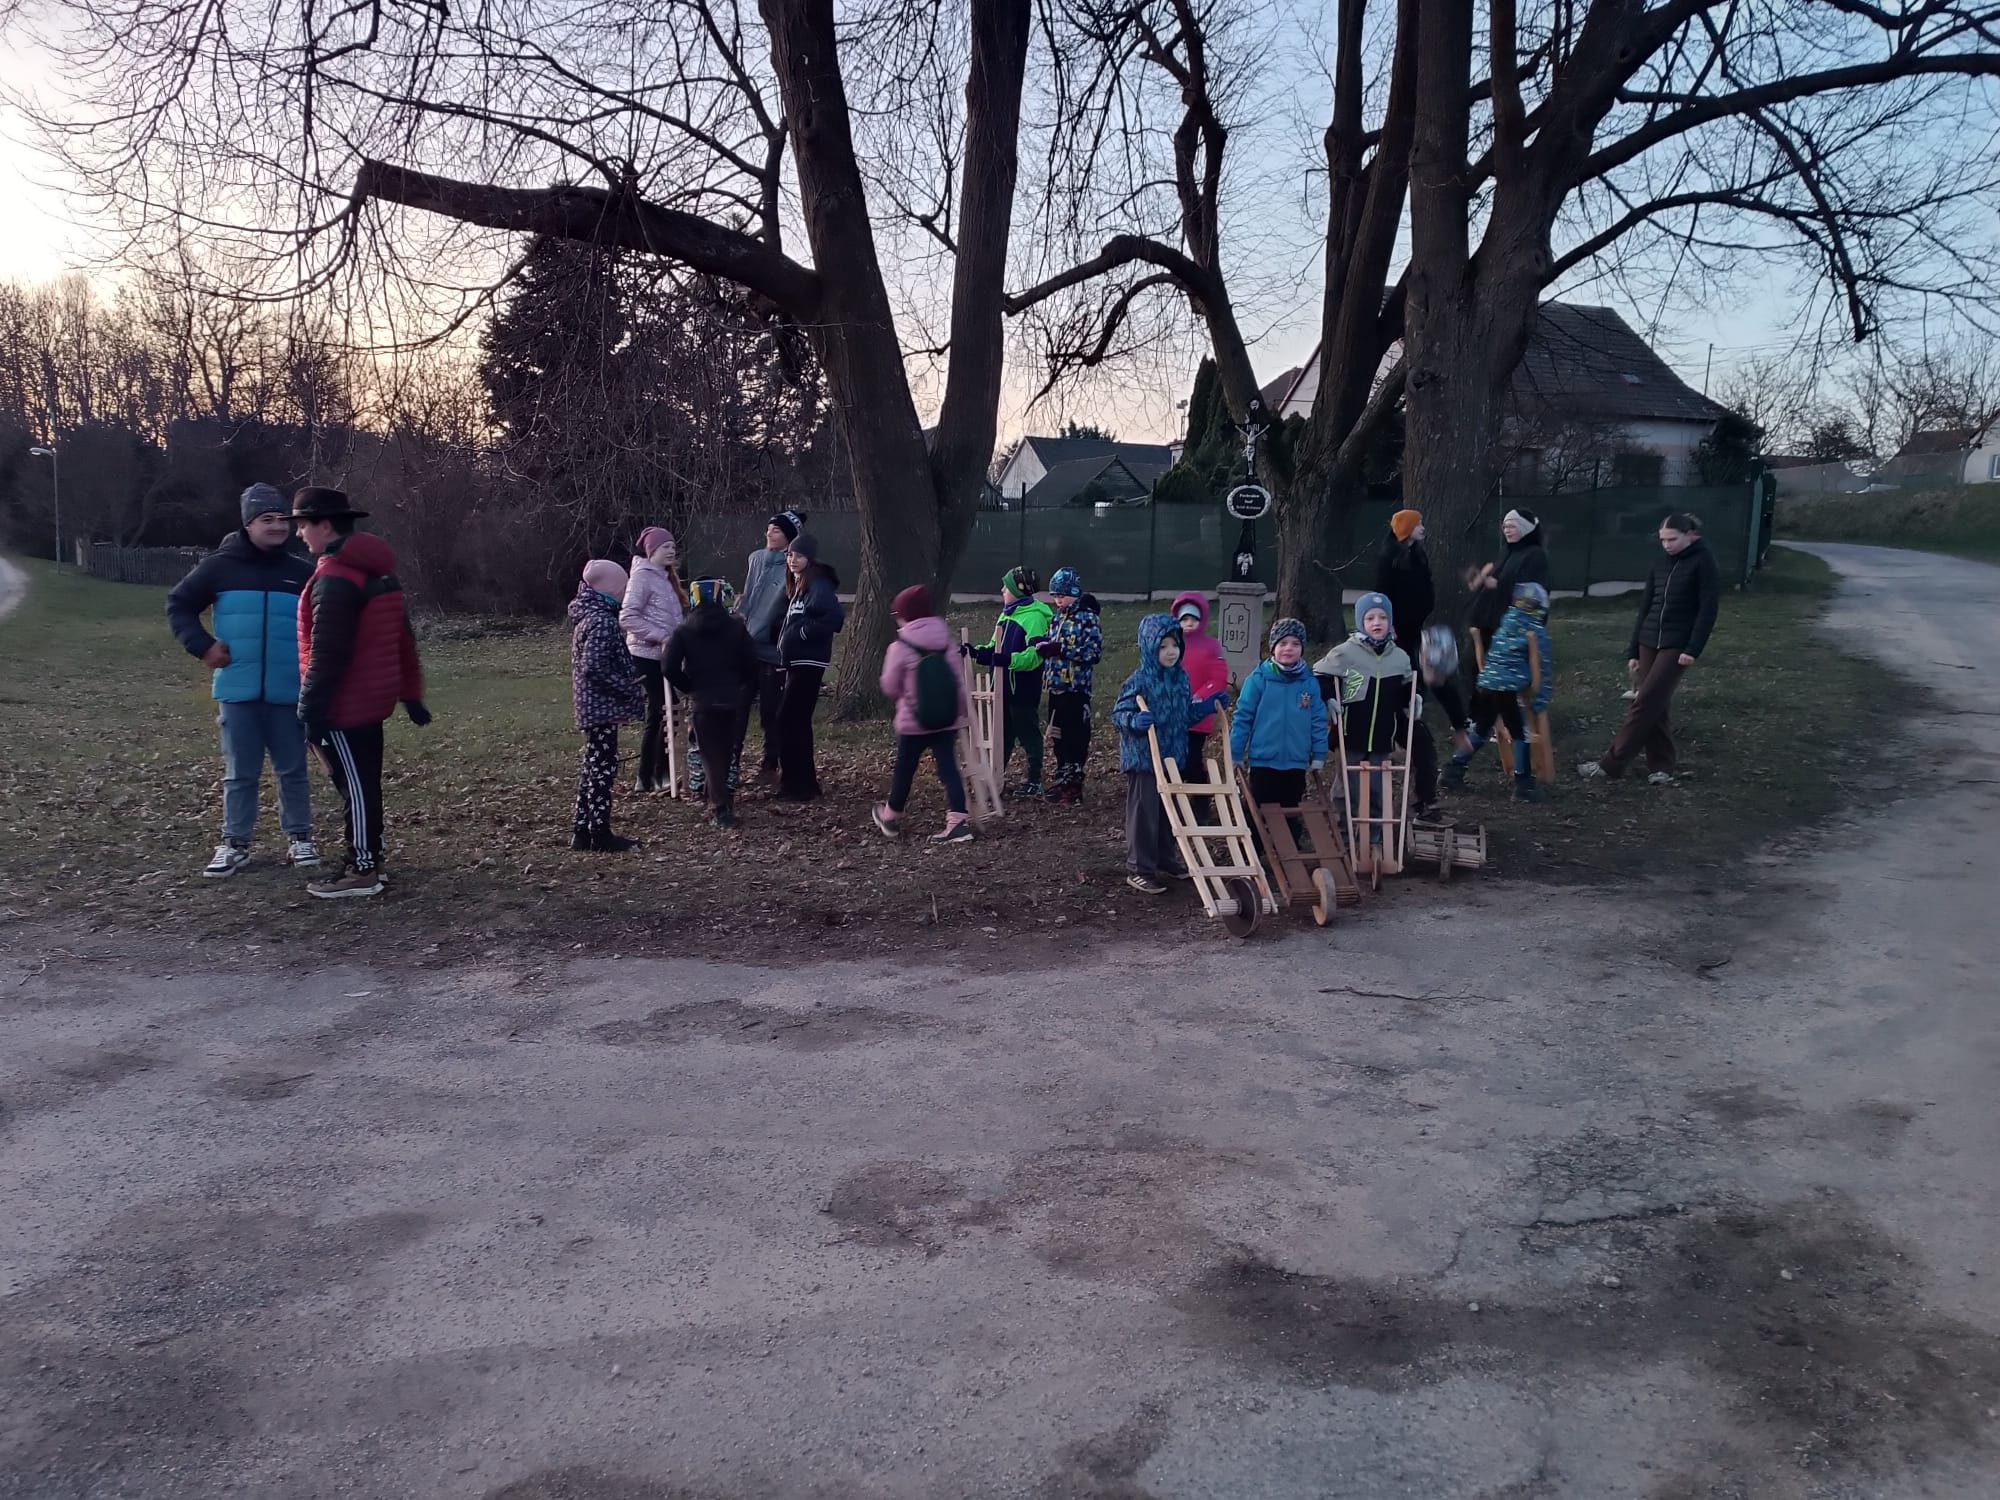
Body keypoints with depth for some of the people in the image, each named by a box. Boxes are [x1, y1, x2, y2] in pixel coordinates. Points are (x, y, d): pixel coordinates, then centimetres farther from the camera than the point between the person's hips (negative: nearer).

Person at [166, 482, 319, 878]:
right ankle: (234, 844, 16)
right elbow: (178, 604, 9)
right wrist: (202, 646, -4)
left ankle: (299, 838, 19)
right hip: (237, 690, 0)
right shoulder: (221, 566, 0)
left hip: (288, 692, 1)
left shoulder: (302, 572, 3)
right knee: (239, 773, 8)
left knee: (292, 770, 8)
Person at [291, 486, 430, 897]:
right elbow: (403, 639, 16)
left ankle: (362, 871, 5)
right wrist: (410, 692, 20)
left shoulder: (335, 578, -18)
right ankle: (367, 861, 23)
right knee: (362, 783, 16)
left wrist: (311, 709, -18)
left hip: (345, 705, -10)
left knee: (356, 786, -3)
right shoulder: (377, 570, 12)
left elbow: (327, 654, -22)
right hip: (372, 699, 10)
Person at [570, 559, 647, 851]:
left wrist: (631, 677, 12)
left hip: (592, 705, 10)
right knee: (603, 768, -4)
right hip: (602, 706, -10)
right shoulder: (602, 621, -18)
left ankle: (582, 830, 20)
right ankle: (601, 835, 1)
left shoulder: (588, 615, 13)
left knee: (593, 766, 15)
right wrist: (630, 690, -18)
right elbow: (594, 666, -25)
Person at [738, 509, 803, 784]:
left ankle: (769, 766, 16)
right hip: (745, 647, 5)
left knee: (770, 711, 4)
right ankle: (730, 762, 15)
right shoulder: (756, 559, 9)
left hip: (772, 650, -5)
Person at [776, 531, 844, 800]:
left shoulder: (818, 585, -15)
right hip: (796, 661, 10)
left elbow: (835, 617, -27)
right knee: (797, 721, 14)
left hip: (809, 662, -10)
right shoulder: (797, 585, 14)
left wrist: (805, 632, -19)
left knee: (789, 721, -8)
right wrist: (786, 640, 5)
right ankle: (803, 782, 23)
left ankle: (797, 785, -2)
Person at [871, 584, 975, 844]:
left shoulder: (899, 648, -11)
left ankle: (891, 818, 31)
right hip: (947, 719, 4)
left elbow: (890, 687, -5)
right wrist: (962, 710, 16)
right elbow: (959, 680, 7)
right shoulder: (947, 643, 3)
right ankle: (958, 821, -7)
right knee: (948, 768, 2)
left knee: (904, 769, 13)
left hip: (913, 721, -3)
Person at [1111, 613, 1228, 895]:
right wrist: (1135, 720, -33)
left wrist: (1208, 706, 9)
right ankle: (1139, 869, 7)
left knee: (1170, 810, 17)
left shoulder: (1181, 677, 6)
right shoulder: (1139, 681, -15)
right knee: (1144, 813, -1)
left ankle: (1165, 858, 33)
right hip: (1144, 757, -7)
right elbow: (1118, 714, -14)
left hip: (1173, 756, 7)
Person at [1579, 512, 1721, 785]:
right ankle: (1661, 767, 13)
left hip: (1677, 646, -6)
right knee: (1655, 706, 6)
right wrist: (1633, 651, 13)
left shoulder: (1703, 563, -6)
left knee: (1645, 704, -8)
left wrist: (1693, 649, -18)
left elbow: (1708, 609, -11)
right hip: (1649, 643, 6)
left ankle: (1611, 763, -7)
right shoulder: (1661, 565, 12)